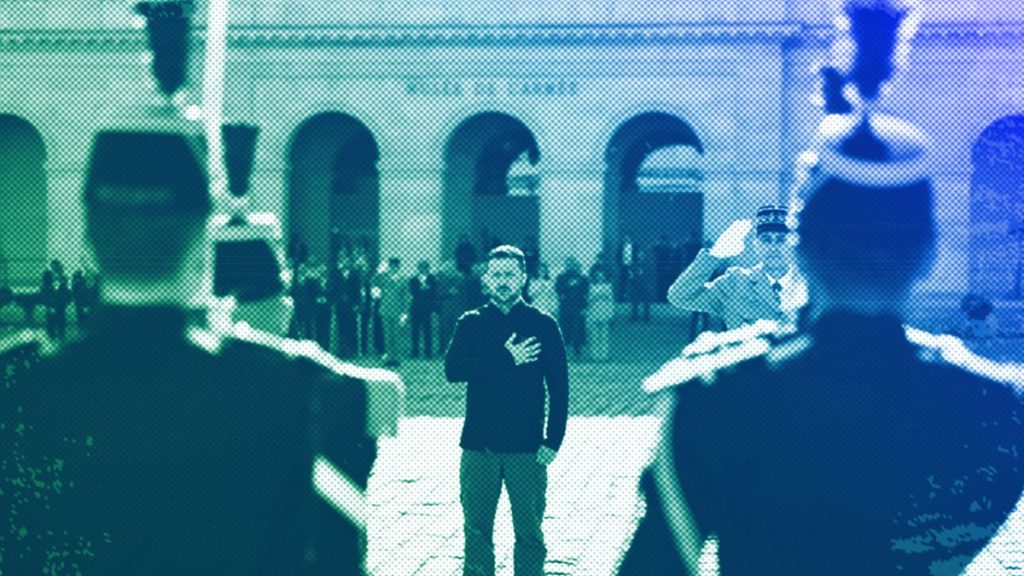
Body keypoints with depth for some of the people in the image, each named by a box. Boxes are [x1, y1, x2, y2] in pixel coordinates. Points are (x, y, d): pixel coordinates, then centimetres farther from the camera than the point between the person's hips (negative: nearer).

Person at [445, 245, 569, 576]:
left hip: (526, 447, -1)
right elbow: (453, 369, -10)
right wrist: (507, 360, -16)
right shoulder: (471, 323, 7)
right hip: (478, 446, 1)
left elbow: (559, 387, 2)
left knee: (529, 531, 2)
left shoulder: (542, 325, 3)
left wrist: (553, 441, -7)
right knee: (477, 530, 5)